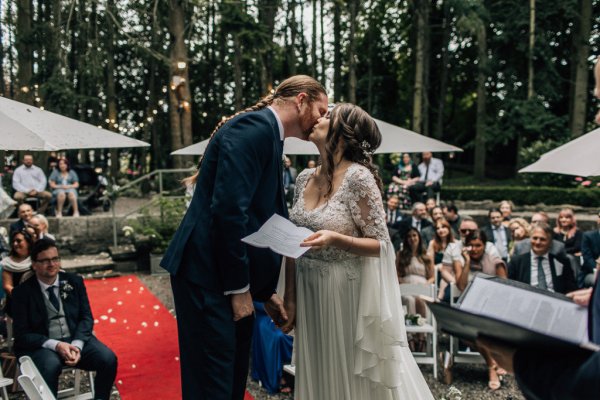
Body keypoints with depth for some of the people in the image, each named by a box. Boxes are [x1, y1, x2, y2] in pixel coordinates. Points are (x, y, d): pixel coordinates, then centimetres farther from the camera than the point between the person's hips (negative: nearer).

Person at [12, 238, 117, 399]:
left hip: (76, 339, 3)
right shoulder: (22, 291, -1)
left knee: (108, 359, -22)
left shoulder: (74, 281, 6)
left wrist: (76, 344, -15)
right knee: (50, 366, -36)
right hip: (42, 345, -2)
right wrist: (56, 345, -19)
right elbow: (22, 334, -5)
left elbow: (86, 317, 4)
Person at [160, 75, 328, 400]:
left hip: (233, 277, 10)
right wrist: (239, 287, -17)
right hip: (208, 274, -10)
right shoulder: (254, 126, -13)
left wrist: (267, 292, 18)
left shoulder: (269, 136, 16)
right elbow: (228, 209, -24)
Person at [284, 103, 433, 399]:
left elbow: (380, 244, -13)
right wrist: (290, 298, 8)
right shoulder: (304, 178, 3)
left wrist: (335, 239, -30)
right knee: (317, 375, 18)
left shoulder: (359, 177, -16)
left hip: (346, 295, -6)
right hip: (308, 295, 6)